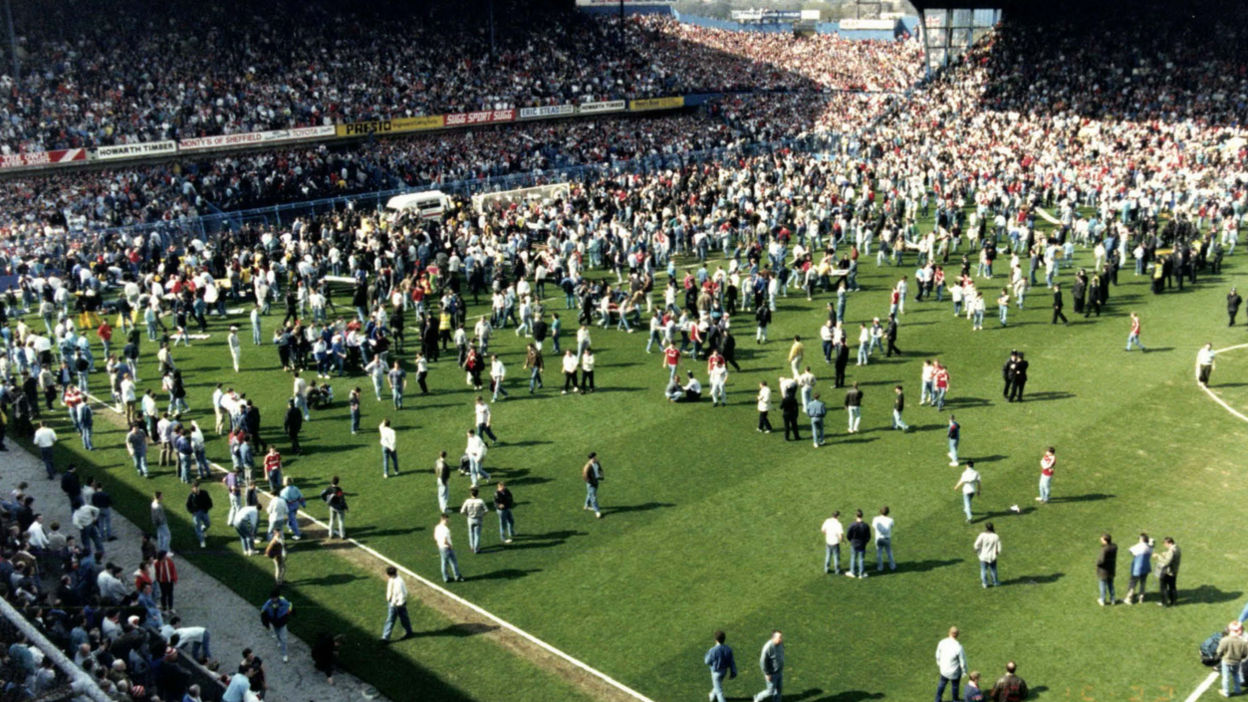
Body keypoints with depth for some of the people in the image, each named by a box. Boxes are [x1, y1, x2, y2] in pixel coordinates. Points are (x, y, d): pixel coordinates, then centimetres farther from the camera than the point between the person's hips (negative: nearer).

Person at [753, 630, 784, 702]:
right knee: (770, 691, 8)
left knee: (779, 689, 17)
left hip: (779, 671, 7)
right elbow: (763, 661, -24)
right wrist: (767, 674, -19)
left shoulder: (781, 643, -9)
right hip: (771, 673, -7)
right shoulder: (768, 647, -33)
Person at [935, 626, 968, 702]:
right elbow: (962, 661, -20)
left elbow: (938, 654, -1)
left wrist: (938, 662, 19)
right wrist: (964, 671, -1)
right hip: (955, 671, -4)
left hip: (944, 669, 4)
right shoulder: (959, 647, -32)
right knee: (955, 685, 23)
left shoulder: (942, 642, -19)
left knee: (942, 683, 27)